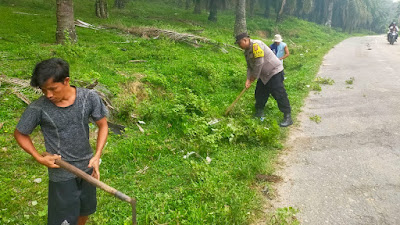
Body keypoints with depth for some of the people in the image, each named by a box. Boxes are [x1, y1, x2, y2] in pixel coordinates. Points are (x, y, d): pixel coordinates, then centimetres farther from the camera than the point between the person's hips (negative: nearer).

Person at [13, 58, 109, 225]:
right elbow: (20, 134, -2)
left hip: (87, 167, 3)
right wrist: (39, 158, -12)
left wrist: (97, 156, -11)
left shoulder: (90, 98, -16)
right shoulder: (38, 109, -20)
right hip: (61, 172, -2)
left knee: (85, 210, 23)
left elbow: (103, 125, -3)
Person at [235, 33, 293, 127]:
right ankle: (259, 114, 26)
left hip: (274, 71, -10)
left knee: (279, 94, -11)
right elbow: (250, 67, 9)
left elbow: (259, 64, -25)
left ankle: (288, 118, -6)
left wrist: (253, 78, -14)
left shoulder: (256, 45, -22)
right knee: (259, 94, 12)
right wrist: (248, 79, -4)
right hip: (264, 75, 10)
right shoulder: (247, 51, 8)